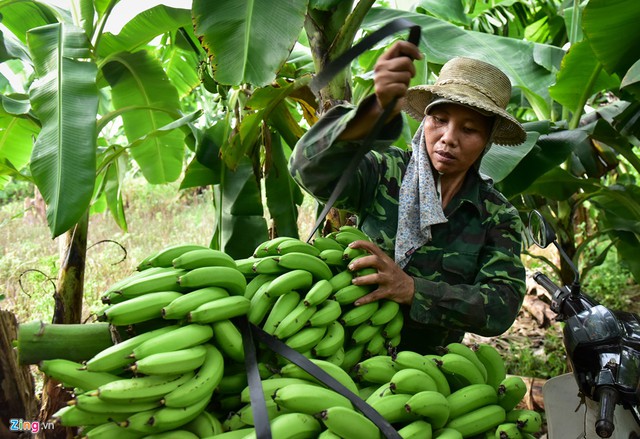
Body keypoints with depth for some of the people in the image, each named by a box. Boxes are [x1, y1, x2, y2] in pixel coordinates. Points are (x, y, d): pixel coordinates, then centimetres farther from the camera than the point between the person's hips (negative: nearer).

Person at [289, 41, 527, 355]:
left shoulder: (498, 217, 4)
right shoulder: (385, 173, -3)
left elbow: (502, 306, -7)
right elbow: (310, 169, -22)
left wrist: (413, 290, -23)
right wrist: (376, 113, -40)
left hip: (429, 363, 1)